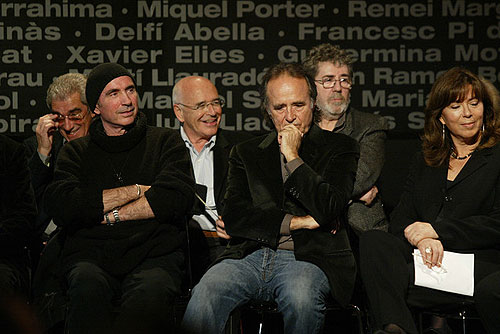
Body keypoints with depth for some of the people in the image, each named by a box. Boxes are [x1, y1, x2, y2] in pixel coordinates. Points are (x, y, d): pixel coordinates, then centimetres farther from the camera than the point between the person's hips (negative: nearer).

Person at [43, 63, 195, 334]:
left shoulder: (166, 142, 18)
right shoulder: (76, 151, 19)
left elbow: (177, 198, -1)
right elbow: (61, 207, -1)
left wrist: (111, 215, -1)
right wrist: (135, 190, -1)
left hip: (154, 253, -1)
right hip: (90, 254, 1)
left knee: (151, 292, -37)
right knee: (88, 288, -36)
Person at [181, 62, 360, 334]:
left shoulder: (339, 147, 12)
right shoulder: (246, 153, 20)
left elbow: (329, 210, -4)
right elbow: (233, 218, 5)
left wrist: (292, 156, -3)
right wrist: (298, 222, -2)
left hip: (306, 259, -1)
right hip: (249, 257, 2)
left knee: (300, 297, -38)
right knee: (205, 294, -31)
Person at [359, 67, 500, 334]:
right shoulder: (425, 162, 24)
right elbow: (400, 219, 14)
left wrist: (436, 230, -9)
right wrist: (422, 239, -11)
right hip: (431, 259, 5)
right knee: (373, 240, -26)